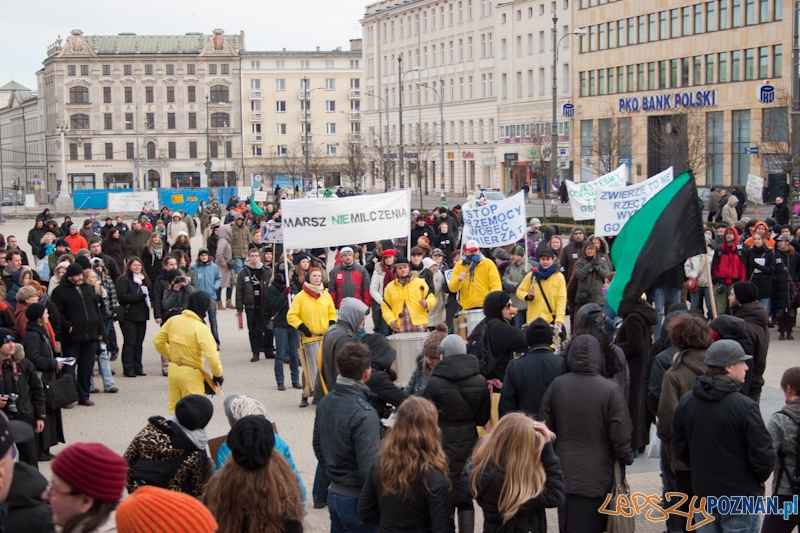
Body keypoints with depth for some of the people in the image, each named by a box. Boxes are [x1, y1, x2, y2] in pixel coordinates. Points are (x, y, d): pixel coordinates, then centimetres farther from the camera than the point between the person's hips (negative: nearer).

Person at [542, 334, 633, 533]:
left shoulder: (556, 385, -4)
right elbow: (620, 435, -14)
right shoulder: (610, 390, -17)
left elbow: (546, 428, 5)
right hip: (597, 477, -4)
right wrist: (626, 458, 4)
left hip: (565, 474, 4)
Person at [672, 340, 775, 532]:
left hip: (703, 493, 6)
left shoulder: (685, 402, -1)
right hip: (740, 499, -6)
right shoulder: (744, 406, -20)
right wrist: (759, 479, 4)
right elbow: (763, 456, -16)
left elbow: (679, 450, 6)